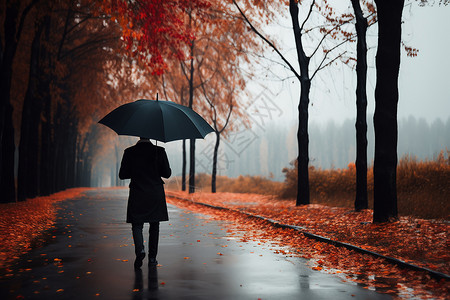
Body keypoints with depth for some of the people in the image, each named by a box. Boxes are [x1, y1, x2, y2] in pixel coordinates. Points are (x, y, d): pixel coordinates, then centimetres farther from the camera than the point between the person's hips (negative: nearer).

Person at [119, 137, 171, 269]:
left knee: (137, 224, 7)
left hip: (137, 194, 0)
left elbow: (122, 175, -1)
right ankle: (152, 257, 15)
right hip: (156, 195, 1)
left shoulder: (129, 152, -5)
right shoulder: (159, 151, -6)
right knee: (154, 226, 13)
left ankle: (140, 250, -18)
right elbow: (167, 174, -4)